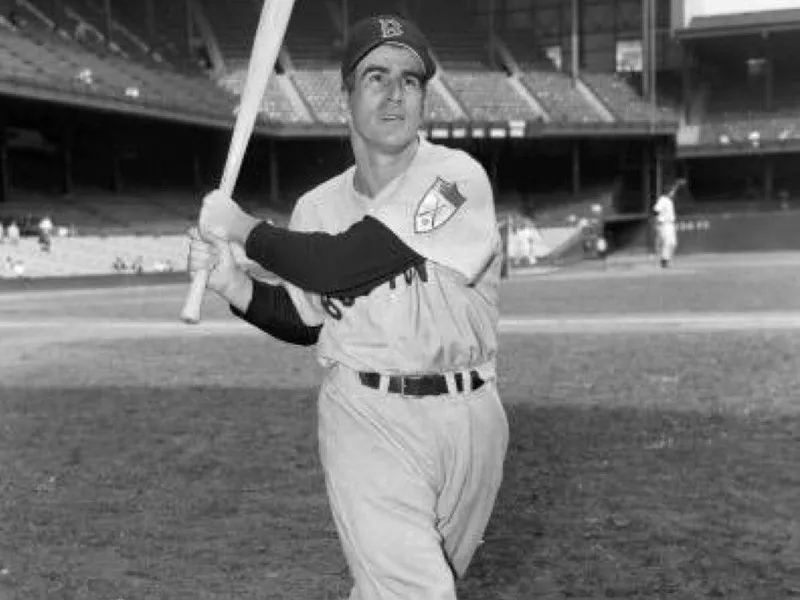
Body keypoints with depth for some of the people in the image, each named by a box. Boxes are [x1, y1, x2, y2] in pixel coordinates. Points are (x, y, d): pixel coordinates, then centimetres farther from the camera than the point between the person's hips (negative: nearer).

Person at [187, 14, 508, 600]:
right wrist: (235, 285, -3)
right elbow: (306, 320, 15)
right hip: (368, 419, 0)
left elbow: (340, 265, -21)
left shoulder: (458, 177, -12)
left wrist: (242, 227, -8)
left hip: (470, 418, 0)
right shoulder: (319, 205, 3)